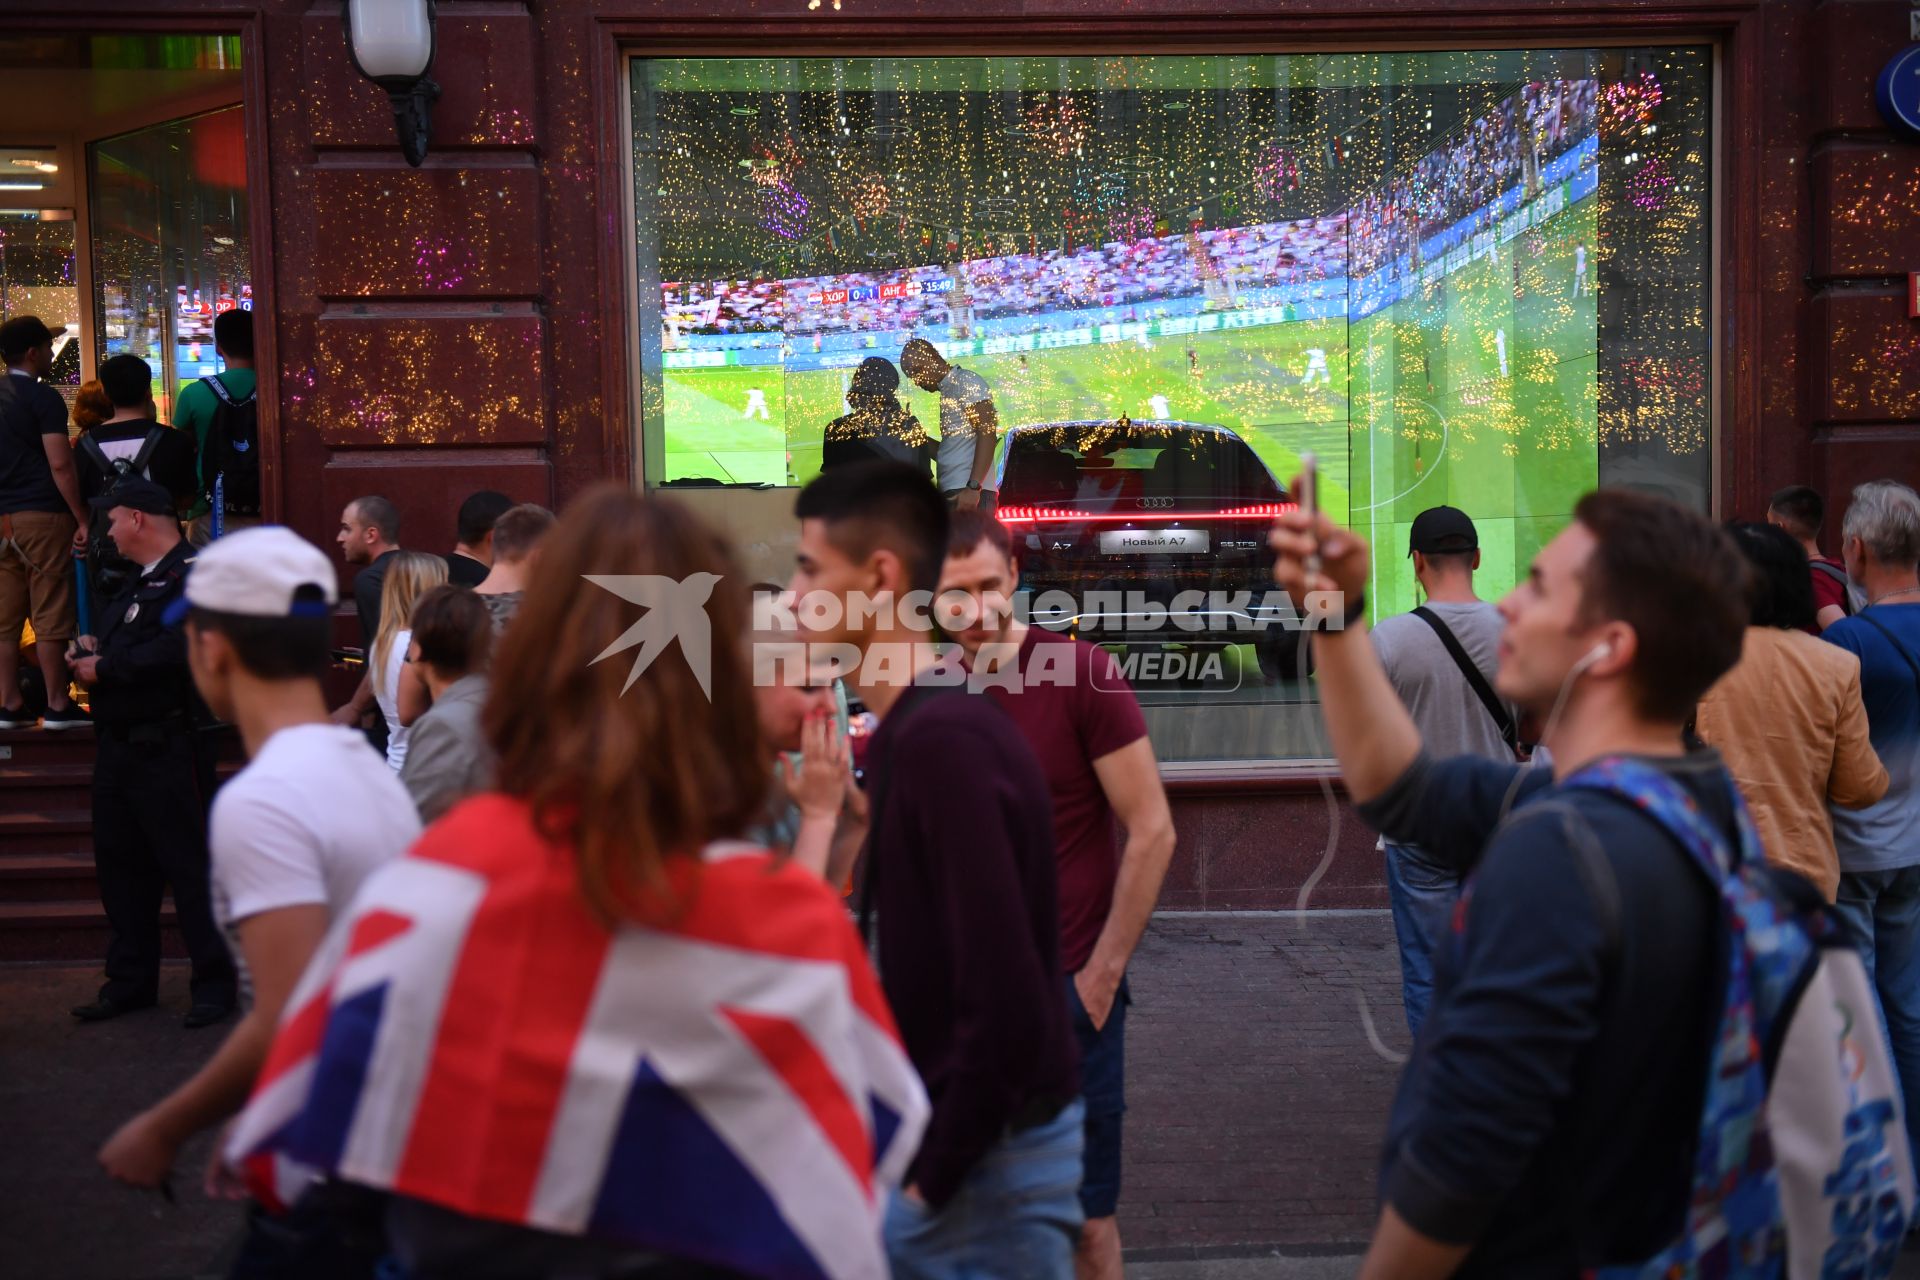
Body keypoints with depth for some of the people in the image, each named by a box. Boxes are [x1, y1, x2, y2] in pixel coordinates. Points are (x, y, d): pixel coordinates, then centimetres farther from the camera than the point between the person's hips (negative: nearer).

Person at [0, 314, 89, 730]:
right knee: (50, 617, -2)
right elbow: (60, 466, -15)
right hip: (42, 516, -7)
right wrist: (82, 520, -12)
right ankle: (58, 706, 2)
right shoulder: (43, 398, -9)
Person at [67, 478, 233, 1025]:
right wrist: (91, 650, 1)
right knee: (120, 865, 14)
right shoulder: (132, 579, 19)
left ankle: (215, 984, 6)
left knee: (189, 866, -3)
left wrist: (106, 667, -16)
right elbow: (121, 643, 23)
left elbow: (176, 649, -25)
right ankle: (130, 981, 26)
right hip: (117, 747, 10)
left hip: (165, 749, -10)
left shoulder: (194, 574, -12)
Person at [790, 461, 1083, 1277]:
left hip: (986, 1155, -8)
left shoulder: (940, 738, -23)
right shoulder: (920, 726, 6)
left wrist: (934, 1173, -17)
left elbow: (1006, 1003, -27)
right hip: (957, 1132, 8)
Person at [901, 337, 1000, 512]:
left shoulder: (967, 381, -2)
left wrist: (973, 487, -20)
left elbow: (987, 434, -13)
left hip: (969, 492, -9)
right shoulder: (947, 391, 24)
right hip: (951, 493, 9)